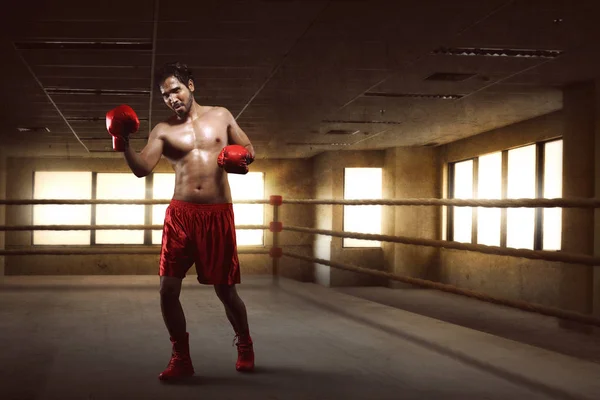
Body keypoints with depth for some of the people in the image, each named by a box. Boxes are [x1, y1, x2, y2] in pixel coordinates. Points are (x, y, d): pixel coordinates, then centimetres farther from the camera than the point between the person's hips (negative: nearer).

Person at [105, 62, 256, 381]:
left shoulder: (221, 116, 8)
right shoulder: (164, 130, 4)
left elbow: (248, 148, 15)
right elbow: (142, 168, -9)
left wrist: (242, 160, -7)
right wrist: (124, 144, -26)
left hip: (218, 214, 0)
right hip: (181, 213, 1)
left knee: (225, 290, 5)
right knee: (167, 288, -7)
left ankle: (244, 346, 30)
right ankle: (181, 357, 10)